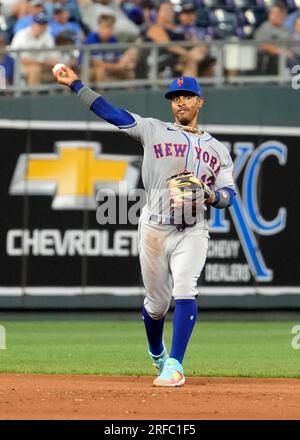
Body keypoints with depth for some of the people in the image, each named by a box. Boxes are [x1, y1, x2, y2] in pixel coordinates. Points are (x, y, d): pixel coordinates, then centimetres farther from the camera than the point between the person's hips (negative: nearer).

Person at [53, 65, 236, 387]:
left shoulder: (217, 149, 13)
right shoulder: (153, 131, 8)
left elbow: (228, 195, 8)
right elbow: (110, 112, 0)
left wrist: (209, 195, -14)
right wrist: (75, 84, -7)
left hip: (192, 231, 0)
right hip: (154, 228, 0)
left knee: (185, 292, -20)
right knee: (157, 303, 7)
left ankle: (174, 365, -19)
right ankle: (157, 353, 37)